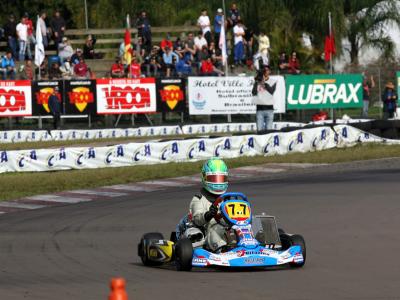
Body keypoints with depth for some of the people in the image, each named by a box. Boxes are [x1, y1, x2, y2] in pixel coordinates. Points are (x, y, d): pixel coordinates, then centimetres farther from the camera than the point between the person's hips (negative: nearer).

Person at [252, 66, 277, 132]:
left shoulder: (273, 81, 7)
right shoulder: (258, 81, 8)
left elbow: (271, 91, -10)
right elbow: (254, 93, -4)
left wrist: (264, 83, -13)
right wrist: (256, 82, -10)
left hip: (269, 108, 0)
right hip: (260, 108, 0)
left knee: (269, 129, -3)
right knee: (260, 130, -6)